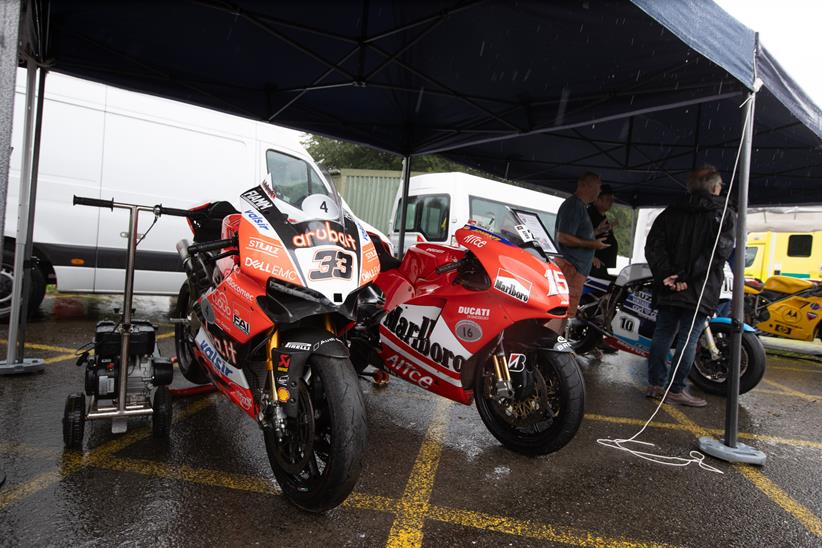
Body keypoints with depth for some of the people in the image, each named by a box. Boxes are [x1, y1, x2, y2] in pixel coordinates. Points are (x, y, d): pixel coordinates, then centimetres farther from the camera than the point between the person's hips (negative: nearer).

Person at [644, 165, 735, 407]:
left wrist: (666, 274, -10)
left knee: (662, 334, 11)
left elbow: (653, 245, -2)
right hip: (700, 290, -4)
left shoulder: (670, 213, 10)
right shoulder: (725, 216, -1)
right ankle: (676, 390, 5)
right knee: (688, 339, 1)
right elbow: (720, 250, -16)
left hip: (667, 287, 4)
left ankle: (655, 384, 17)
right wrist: (688, 276, -19)